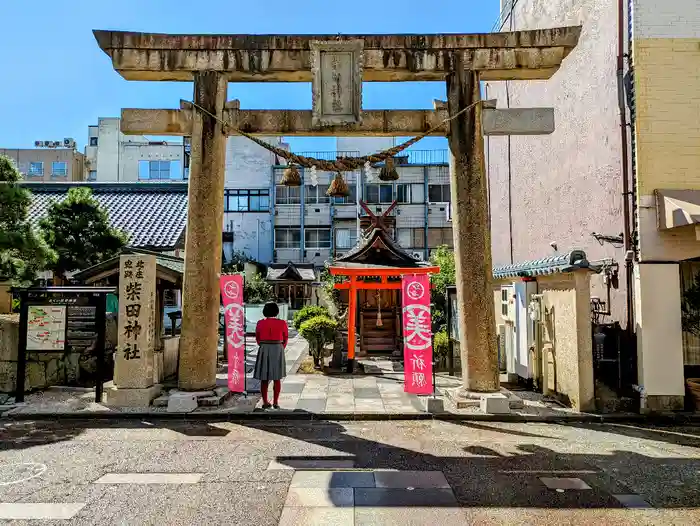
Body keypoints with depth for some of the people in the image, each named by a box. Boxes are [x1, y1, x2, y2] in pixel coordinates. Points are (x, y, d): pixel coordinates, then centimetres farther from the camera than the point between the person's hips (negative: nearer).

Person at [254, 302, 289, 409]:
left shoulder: (260, 323, -1)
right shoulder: (282, 323, -4)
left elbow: (257, 338, 8)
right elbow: (285, 339, 4)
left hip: (264, 351, 1)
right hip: (278, 351, -1)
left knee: (264, 378, 8)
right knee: (277, 378, 7)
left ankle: (265, 402, 10)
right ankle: (275, 402, 7)